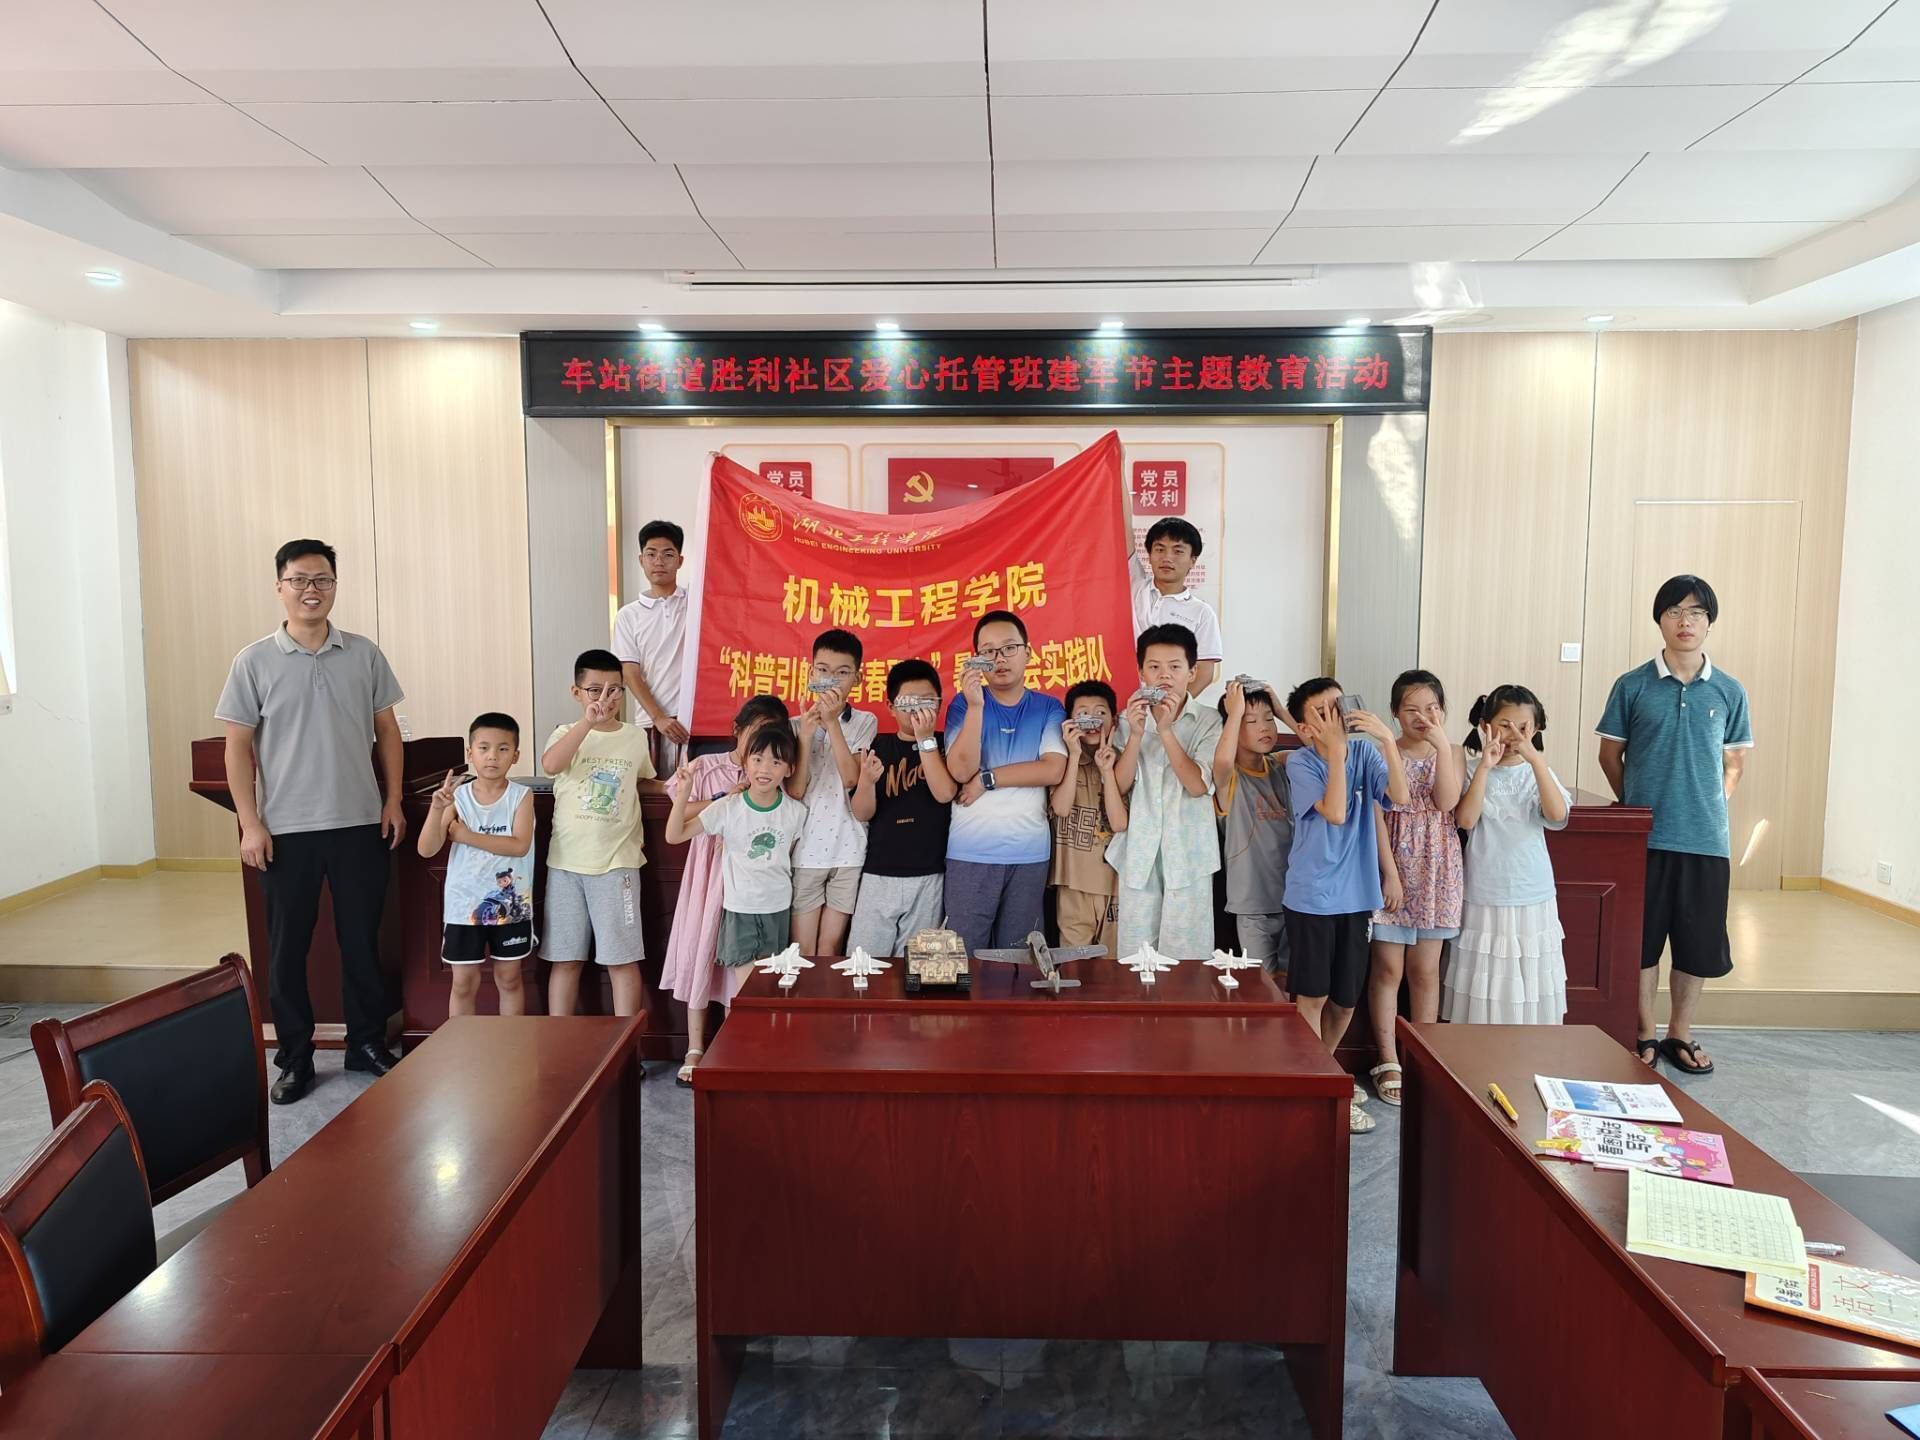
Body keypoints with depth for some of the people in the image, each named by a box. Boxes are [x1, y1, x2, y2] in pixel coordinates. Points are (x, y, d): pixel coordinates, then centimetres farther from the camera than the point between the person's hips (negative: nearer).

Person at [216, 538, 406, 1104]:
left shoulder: (364, 654, 3)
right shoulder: (255, 661, -2)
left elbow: (387, 730, 9)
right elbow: (238, 745, -1)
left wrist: (393, 800, 3)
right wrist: (249, 823, -6)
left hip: (360, 824, 1)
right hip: (286, 829, -1)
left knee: (362, 940, 10)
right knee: (287, 947, 8)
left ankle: (368, 1043, 24)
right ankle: (295, 1057, 21)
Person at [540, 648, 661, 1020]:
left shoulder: (636, 736, 6)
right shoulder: (567, 734, 0)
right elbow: (550, 765, -23)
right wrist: (588, 722, -31)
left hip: (617, 862, 0)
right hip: (566, 862, 0)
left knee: (622, 958, 1)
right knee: (565, 958, 8)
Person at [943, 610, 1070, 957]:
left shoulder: (1049, 708, 4)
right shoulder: (964, 703, 2)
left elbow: (1053, 771, -10)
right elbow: (961, 771, -12)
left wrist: (987, 779, -11)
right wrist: (976, 705, -20)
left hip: (1030, 852, 1)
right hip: (971, 852, -1)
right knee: (964, 954, 3)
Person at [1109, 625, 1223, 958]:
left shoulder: (1208, 720, -2)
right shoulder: (1131, 718, 6)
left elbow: (1199, 785, -13)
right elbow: (1120, 786, -2)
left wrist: (1165, 730, -18)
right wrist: (1136, 734, -15)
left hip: (1188, 854, -2)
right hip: (1139, 852, 2)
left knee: (1187, 955, 1)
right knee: (1134, 956, 7)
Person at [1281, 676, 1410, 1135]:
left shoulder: (1364, 751, 1)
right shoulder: (1300, 762, -10)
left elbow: (1401, 796, -14)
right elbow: (1334, 812, -22)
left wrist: (1387, 738, -22)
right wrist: (1336, 749, -24)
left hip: (1355, 894, 5)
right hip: (1312, 895, -4)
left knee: (1345, 998, 16)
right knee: (1312, 996, 3)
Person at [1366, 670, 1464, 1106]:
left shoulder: (1451, 753, 5)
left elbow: (1447, 801, -13)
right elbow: (1378, 816, -7)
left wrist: (1442, 744, -17)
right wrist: (1390, 872, -13)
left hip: (1435, 870, 2)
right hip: (1392, 865, -2)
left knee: (1425, 970, 9)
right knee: (1388, 967, 2)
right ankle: (1388, 1062, 11)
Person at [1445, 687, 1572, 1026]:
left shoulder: (1538, 772, 3)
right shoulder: (1472, 770, -2)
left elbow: (1558, 815, -15)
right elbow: (1465, 820, -16)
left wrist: (1535, 758, -22)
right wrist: (1485, 766, -21)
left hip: (1532, 897, 2)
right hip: (1483, 898, -2)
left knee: (1527, 989, 7)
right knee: (1483, 989, 4)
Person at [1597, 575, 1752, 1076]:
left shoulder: (1729, 692, 4)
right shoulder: (1632, 686, -2)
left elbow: (1734, 762, 13)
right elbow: (1610, 755, 7)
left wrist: (1714, 804, 1)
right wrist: (1638, 806, 6)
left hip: (1706, 839, 2)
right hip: (1645, 838, -2)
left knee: (1699, 943, 10)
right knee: (1641, 939, 6)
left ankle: (1680, 1035, 28)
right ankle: (1644, 1035, 22)